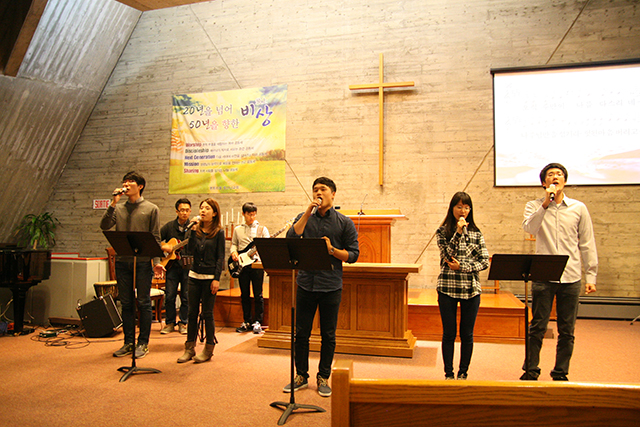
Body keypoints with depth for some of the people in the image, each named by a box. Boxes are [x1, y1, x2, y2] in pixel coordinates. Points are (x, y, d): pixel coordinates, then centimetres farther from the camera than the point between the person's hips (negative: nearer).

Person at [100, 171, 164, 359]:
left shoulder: (151, 209, 2)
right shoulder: (118, 209, 12)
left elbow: (156, 238, -1)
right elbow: (104, 226, -3)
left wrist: (157, 261, -9)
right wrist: (113, 204, -9)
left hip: (142, 262, -3)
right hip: (122, 261, 3)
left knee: (144, 303, 1)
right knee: (126, 303, 9)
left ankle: (143, 343, 11)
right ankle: (129, 342, 19)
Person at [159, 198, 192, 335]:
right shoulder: (169, 227, 7)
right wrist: (163, 247, -8)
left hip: (188, 266, -1)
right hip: (172, 265, 1)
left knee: (186, 297, 4)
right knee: (169, 296, 3)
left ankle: (183, 323, 17)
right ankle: (169, 323, 16)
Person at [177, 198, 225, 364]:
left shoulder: (219, 232, -3)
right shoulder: (195, 230, 8)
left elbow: (220, 257, -5)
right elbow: (190, 250, -7)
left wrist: (217, 279, -11)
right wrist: (194, 230, -11)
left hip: (209, 277, -4)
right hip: (194, 275, 4)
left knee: (207, 313, 2)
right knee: (192, 312, 8)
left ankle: (208, 349, 14)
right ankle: (189, 348, 17)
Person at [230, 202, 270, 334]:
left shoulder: (262, 229, 3)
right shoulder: (238, 229, 12)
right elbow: (233, 244, 18)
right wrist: (233, 252, -3)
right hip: (242, 265, 3)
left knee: (258, 295, -2)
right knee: (244, 295, 9)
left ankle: (257, 322, 7)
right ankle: (247, 322, 18)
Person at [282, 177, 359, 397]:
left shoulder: (344, 223, 3)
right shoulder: (304, 218, 8)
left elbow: (353, 254, 0)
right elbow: (290, 240, -9)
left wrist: (332, 250, -17)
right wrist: (308, 213, -11)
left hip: (331, 286, -1)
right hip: (306, 284, 2)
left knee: (328, 335, 6)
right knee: (301, 333, 8)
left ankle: (323, 377, 21)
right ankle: (301, 375, 23)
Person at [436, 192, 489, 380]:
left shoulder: (476, 233, 7)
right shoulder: (443, 231, 3)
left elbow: (485, 261, 1)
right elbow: (448, 254, -11)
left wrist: (462, 266, -11)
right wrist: (459, 232, -16)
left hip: (471, 289, 2)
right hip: (448, 288, -2)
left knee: (467, 334, 8)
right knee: (449, 334, 5)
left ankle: (463, 373, 21)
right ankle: (449, 374, 16)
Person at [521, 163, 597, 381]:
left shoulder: (578, 208, 8)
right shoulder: (534, 206, 5)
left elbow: (587, 244, 9)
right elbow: (529, 228, -17)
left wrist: (591, 276, 5)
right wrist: (546, 203, -21)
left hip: (571, 277, 2)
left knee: (567, 330, 7)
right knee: (537, 327, 1)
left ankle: (560, 373, 21)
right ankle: (530, 371, 14)